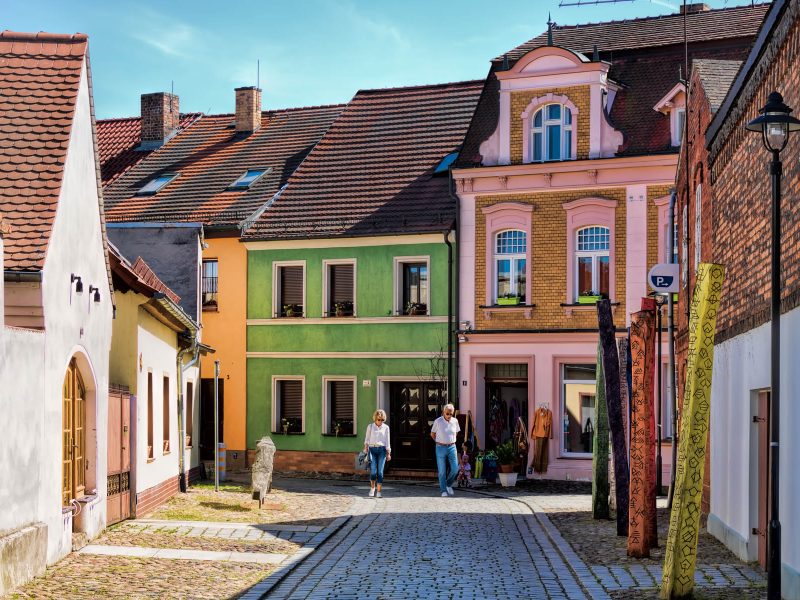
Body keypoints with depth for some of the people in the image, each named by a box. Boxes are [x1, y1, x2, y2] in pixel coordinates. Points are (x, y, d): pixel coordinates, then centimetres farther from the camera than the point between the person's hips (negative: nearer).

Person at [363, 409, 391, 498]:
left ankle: (378, 492, 1)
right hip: (372, 449, 0)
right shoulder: (370, 426, 7)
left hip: (382, 450, 0)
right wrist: (366, 450, 1)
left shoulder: (386, 427, 8)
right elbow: (367, 439, 10)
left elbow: (388, 441, 9)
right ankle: (372, 488, 14)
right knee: (373, 471, -10)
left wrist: (388, 453, 4)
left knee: (380, 471, -5)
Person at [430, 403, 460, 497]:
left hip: (452, 447, 3)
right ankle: (444, 490, 8)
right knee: (442, 471, -1)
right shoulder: (438, 421, -7)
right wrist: (439, 443, 8)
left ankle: (448, 484, 21)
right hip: (441, 448, -3)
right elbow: (432, 434, 6)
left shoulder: (455, 421, 2)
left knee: (455, 469, -3)